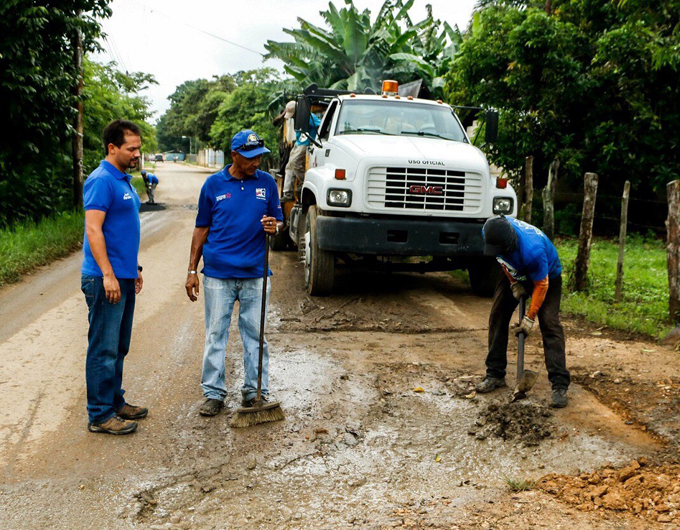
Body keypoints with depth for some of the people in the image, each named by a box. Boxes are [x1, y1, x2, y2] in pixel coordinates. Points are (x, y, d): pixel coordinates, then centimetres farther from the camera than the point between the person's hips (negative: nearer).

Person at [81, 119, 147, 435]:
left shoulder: (124, 180, 16)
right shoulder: (102, 180, -14)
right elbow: (93, 230, -20)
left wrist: (134, 268, 23)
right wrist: (108, 275, -23)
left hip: (123, 277, 10)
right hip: (105, 279, -10)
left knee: (118, 348, 16)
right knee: (104, 349, -3)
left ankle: (115, 402, 28)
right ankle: (100, 415, 5)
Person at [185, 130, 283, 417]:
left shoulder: (267, 182, 5)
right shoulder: (213, 184, 2)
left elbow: (278, 222, 11)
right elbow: (201, 229, 7)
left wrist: (274, 227, -14)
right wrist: (192, 271, 4)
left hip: (254, 274, 1)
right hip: (217, 274, -1)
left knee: (255, 334, 7)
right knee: (215, 334, 5)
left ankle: (255, 391, 19)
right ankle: (214, 393, 15)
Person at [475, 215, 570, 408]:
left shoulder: (532, 250, -44)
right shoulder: (490, 231, -26)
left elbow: (541, 285, -29)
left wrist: (529, 318, -22)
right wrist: (513, 282, -8)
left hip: (547, 275, -6)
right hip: (516, 273, 6)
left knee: (550, 324, -17)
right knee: (497, 316, 1)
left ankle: (560, 386, -16)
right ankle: (495, 375, 11)